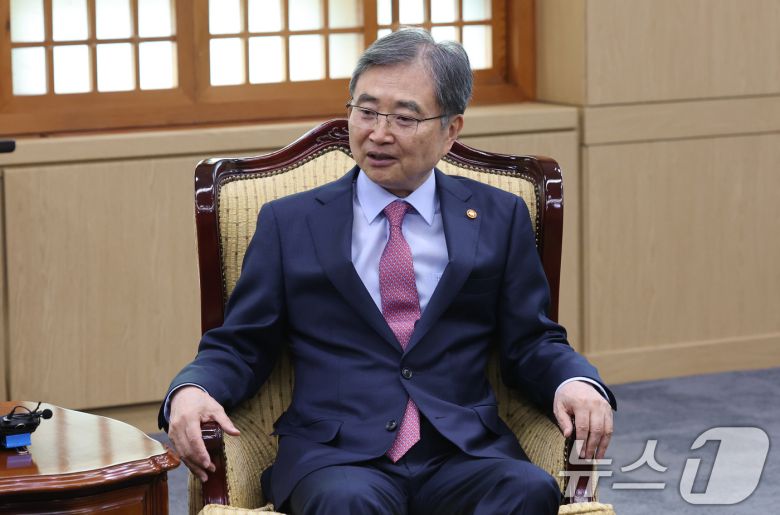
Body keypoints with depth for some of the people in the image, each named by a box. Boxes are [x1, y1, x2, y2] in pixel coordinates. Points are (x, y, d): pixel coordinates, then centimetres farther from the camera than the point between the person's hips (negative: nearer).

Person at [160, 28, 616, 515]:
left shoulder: (499, 218, 16)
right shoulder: (290, 223, 14)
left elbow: (531, 342, 14)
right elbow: (239, 346, 13)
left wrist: (577, 383, -8)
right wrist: (191, 391, -9)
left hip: (464, 455, 2)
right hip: (335, 455, -2)